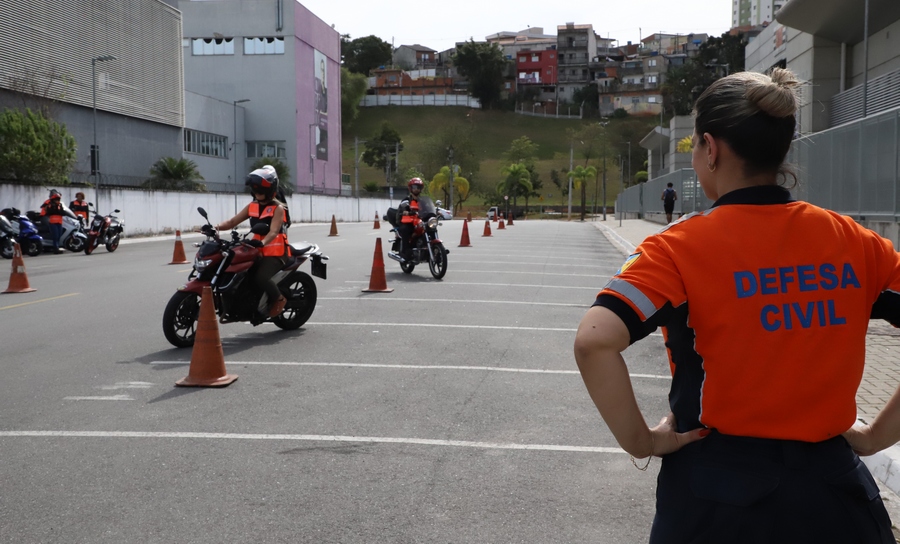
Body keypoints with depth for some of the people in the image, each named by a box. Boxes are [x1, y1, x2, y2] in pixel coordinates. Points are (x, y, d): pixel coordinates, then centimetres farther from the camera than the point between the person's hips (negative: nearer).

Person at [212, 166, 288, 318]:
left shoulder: (278, 208, -6)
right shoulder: (252, 206, 12)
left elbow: (274, 231, -21)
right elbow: (233, 221, 7)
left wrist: (262, 242, -42)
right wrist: (217, 227, -14)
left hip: (275, 253, -7)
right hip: (256, 252, 7)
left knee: (260, 278, -30)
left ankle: (279, 298, -2)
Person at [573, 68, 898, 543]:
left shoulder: (681, 246, -15)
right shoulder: (856, 242, -3)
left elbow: (594, 341, -26)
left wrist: (641, 442, -14)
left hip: (719, 490, -2)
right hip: (835, 491, 3)